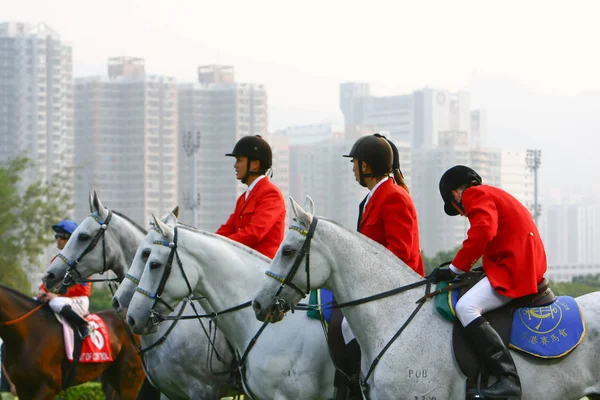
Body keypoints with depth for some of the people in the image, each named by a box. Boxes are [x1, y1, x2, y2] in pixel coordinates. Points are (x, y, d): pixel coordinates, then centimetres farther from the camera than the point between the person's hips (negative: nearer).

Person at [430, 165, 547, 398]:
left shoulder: (475, 195, -3)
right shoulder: (494, 195, 28)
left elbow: (483, 230, -19)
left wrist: (455, 268, -15)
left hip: (514, 270, -11)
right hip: (529, 266, 11)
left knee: (466, 306, -25)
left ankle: (507, 379, -36)